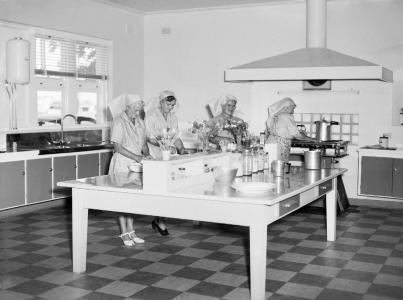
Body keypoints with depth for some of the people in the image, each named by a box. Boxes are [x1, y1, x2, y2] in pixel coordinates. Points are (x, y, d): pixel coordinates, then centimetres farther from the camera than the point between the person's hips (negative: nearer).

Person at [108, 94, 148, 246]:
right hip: (122, 163, -6)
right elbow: (117, 147, -17)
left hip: (136, 165, 6)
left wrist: (147, 155, -5)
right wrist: (136, 157, -23)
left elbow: (143, 144, 14)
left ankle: (131, 231, 17)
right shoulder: (119, 123, -12)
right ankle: (124, 233, 6)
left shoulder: (140, 123, 9)